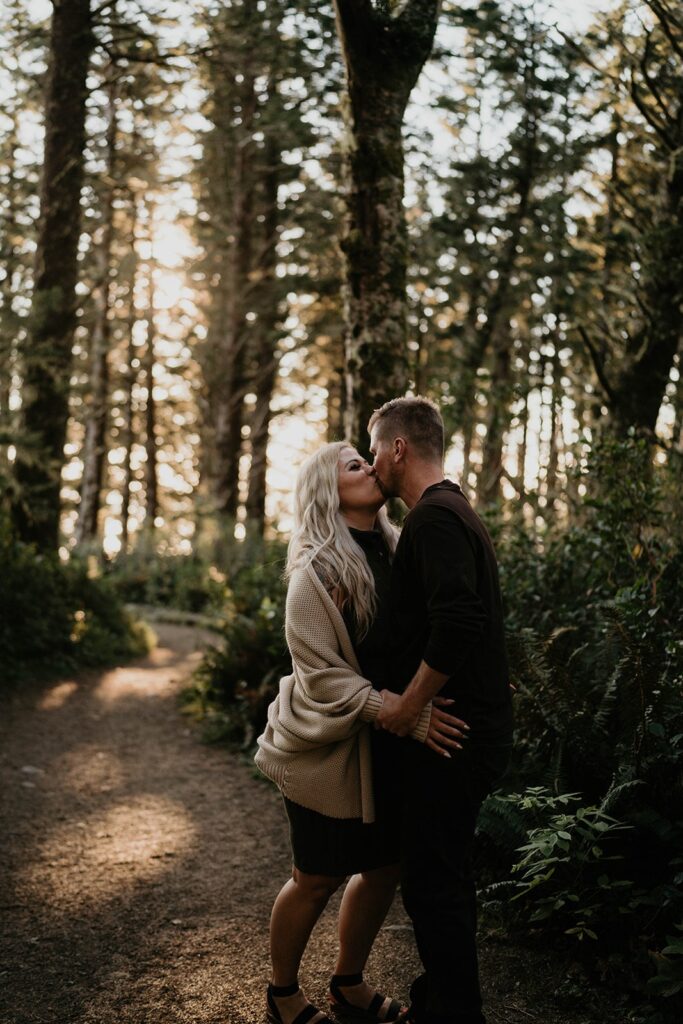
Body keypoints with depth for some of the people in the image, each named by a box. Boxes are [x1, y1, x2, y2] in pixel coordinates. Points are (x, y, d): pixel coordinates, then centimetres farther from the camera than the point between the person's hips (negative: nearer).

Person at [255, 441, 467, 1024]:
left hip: (387, 747, 6)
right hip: (333, 747, -6)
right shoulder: (317, 572, -16)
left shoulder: (397, 551, 2)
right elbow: (324, 676, -19)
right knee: (319, 879, 8)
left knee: (386, 867, 14)